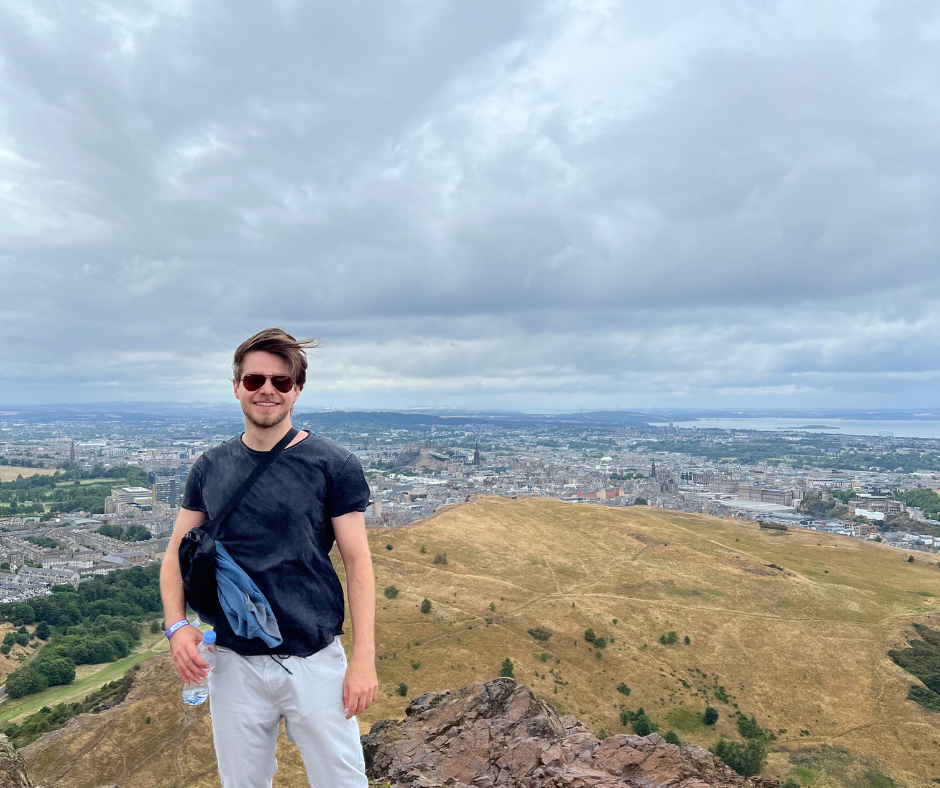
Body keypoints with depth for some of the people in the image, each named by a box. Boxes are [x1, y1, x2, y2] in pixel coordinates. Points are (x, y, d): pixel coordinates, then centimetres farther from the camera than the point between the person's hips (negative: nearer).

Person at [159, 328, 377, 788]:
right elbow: (177, 553, 9)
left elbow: (357, 562, -7)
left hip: (316, 661, -2)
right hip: (233, 664, 3)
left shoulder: (335, 466, -8)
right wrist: (176, 625, -7)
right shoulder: (210, 468, 2)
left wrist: (363, 659, -12)